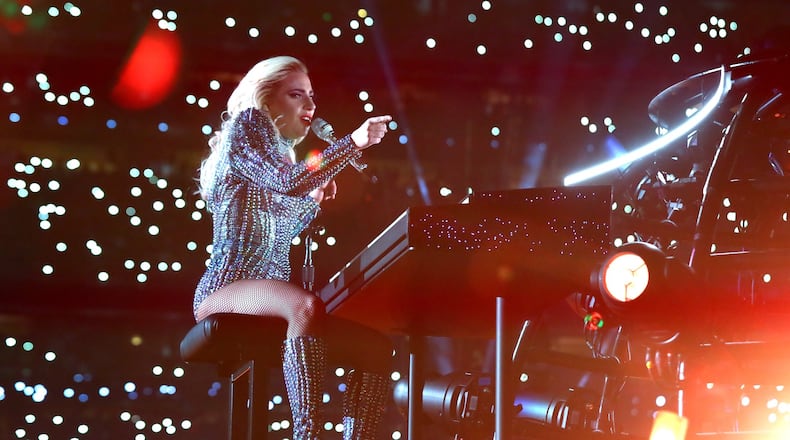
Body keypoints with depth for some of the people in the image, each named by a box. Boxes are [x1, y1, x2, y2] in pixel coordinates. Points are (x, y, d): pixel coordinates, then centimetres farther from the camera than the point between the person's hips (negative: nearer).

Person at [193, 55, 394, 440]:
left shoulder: (282, 154, 24)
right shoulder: (243, 127, 0)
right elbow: (288, 182, -19)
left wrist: (315, 198, 18)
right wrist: (353, 142, -19)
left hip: (271, 297, 9)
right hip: (229, 287, -9)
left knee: (378, 346, -4)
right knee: (309, 306, -39)